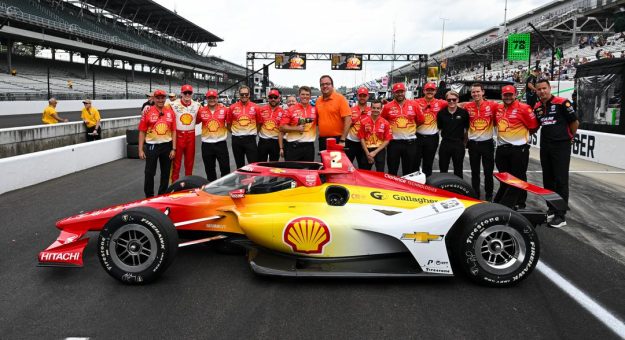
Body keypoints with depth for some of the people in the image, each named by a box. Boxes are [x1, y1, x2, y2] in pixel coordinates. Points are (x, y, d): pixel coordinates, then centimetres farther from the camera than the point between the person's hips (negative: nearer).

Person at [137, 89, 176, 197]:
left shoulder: (170, 112, 4)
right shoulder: (148, 112, -4)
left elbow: (173, 132, 6)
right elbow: (142, 132, -2)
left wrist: (173, 149, 1)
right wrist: (140, 150, -5)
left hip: (167, 146, 3)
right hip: (151, 146, -3)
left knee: (166, 172, 12)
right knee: (149, 173, 3)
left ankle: (163, 195, 26)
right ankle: (149, 196, 16)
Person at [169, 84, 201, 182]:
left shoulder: (197, 105, 5)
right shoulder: (174, 105, -7)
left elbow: (198, 120, 17)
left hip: (191, 135, 4)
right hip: (178, 135, -4)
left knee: (190, 160, 12)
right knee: (176, 161, 0)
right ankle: (175, 182, 8)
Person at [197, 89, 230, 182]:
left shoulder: (224, 109, -2)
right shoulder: (201, 111, -1)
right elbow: (196, 122, 12)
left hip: (221, 143, -1)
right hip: (207, 144, 1)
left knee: (225, 167, 3)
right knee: (209, 169, 12)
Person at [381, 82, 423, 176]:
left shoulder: (414, 105, 1)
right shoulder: (387, 107, 0)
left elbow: (420, 120, 10)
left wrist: (411, 127, 8)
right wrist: (391, 129, 6)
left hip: (410, 142, 1)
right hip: (393, 142, -1)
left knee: (409, 170, 11)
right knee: (392, 171, 6)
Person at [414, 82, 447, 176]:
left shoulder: (440, 103, 1)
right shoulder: (417, 102, -2)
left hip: (432, 137, 1)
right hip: (418, 136, -1)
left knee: (428, 164, 12)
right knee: (415, 162, 5)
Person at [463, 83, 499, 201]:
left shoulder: (493, 105, -9)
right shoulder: (467, 107, -2)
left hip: (487, 143, -2)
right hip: (473, 143, 2)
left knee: (488, 172, 5)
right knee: (475, 172, 12)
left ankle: (489, 195, 20)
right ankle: (475, 195, 23)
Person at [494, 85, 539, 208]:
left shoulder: (524, 108, -10)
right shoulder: (498, 109, 8)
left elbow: (533, 127, -7)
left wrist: (521, 133, 3)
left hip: (519, 148, -6)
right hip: (501, 148, 6)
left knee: (519, 178, 4)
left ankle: (520, 204, 15)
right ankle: (499, 202, 30)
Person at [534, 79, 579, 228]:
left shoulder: (562, 103, -11)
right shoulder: (537, 107, 7)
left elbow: (574, 122, -5)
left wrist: (569, 137, 6)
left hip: (561, 146, -6)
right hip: (545, 147, 7)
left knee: (561, 180, -5)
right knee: (548, 179, 13)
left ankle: (561, 215, -3)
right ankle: (552, 209, 26)